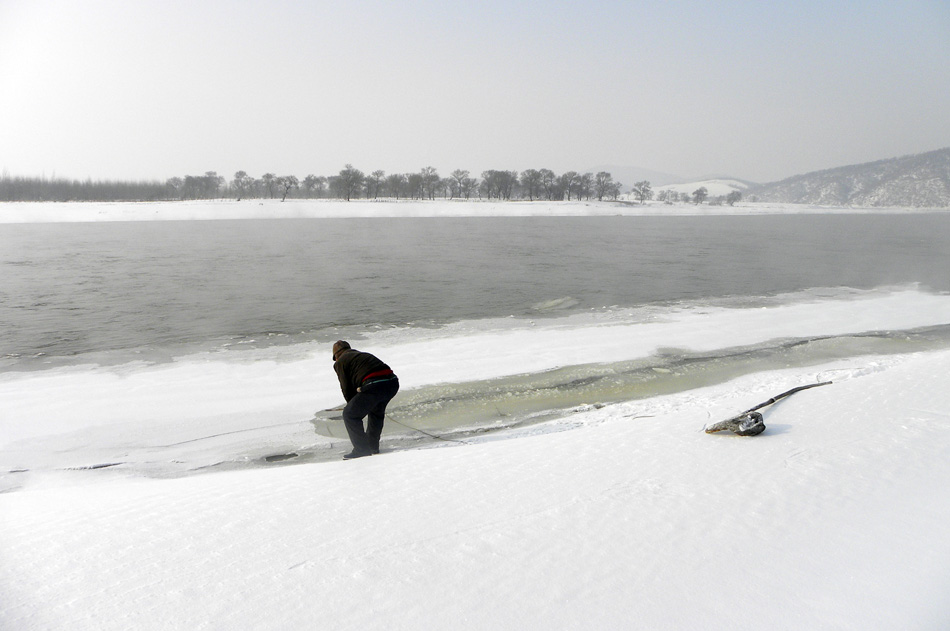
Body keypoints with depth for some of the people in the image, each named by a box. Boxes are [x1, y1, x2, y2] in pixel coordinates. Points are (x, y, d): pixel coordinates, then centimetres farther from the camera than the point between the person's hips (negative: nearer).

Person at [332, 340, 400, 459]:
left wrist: (354, 407, 25)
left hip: (374, 386, -8)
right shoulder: (364, 355, 35)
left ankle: (362, 449, 7)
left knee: (350, 415, 7)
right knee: (376, 412, 32)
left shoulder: (340, 362, 15)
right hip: (393, 382, 8)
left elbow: (347, 389, 11)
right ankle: (373, 446, 35)